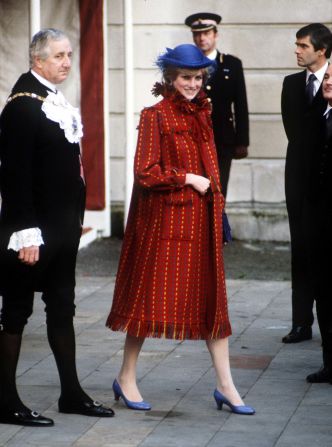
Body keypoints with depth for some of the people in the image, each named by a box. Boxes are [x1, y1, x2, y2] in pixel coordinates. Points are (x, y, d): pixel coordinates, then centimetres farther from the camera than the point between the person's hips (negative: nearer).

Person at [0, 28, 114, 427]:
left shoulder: (56, 101, 12)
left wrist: (74, 220, 15)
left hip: (63, 226, 9)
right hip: (35, 230, -9)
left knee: (62, 307, 14)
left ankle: (71, 393, 22)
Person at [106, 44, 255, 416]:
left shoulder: (202, 112, 11)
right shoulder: (154, 116, -9)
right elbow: (145, 173, -15)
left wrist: (213, 194, 13)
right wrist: (188, 179, -12)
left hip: (202, 218, 6)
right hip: (164, 218, -6)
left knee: (210, 298, 5)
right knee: (153, 295, 0)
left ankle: (225, 385, 8)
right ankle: (126, 378, 15)